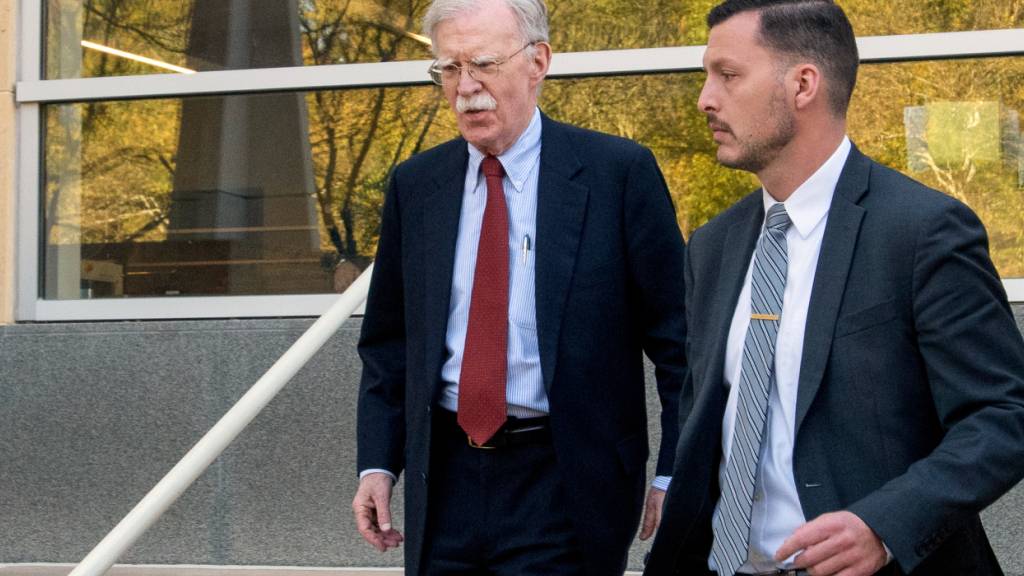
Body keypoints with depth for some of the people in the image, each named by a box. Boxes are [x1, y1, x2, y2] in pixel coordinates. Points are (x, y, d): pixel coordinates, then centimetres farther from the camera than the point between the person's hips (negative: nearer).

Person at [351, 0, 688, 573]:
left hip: (562, 485, -4)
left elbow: (675, 336, -3)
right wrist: (377, 463, 5)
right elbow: (387, 341, 14)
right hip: (446, 483, 4)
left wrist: (674, 474, -8)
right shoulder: (414, 185, 8)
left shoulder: (620, 172, -5)